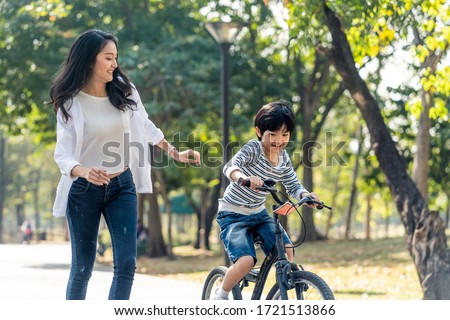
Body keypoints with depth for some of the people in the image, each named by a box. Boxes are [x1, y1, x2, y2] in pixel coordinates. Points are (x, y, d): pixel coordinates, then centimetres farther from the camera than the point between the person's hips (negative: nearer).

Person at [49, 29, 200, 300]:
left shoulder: (124, 91, -2)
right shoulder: (70, 102, -11)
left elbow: (146, 127, 16)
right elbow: (62, 154, -18)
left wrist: (176, 154, 15)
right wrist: (85, 172, -38)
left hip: (122, 186, 3)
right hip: (84, 189, -3)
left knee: (126, 264, -8)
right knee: (83, 267, 3)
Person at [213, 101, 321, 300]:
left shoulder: (283, 159, -1)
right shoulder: (253, 149, -19)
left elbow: (293, 186, 5)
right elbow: (230, 167, -35)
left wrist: (305, 195, -19)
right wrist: (244, 177, -58)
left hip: (259, 214, 6)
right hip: (233, 215, -6)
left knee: (286, 250, -14)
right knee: (246, 261, -24)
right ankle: (220, 297, 1)